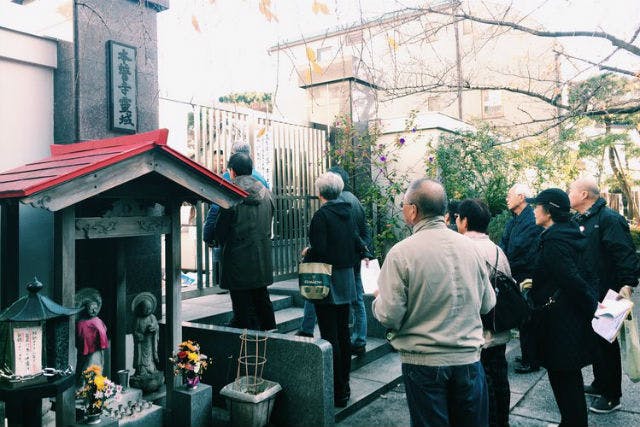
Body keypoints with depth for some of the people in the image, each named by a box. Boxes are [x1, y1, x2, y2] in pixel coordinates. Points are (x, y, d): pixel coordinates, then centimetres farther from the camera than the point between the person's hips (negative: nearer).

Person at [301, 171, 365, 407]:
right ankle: (344, 387, 28)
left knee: (330, 337, 0)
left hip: (328, 281, -8)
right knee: (343, 333, 16)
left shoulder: (322, 215, -14)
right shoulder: (347, 213, 7)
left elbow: (319, 251, -20)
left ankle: (337, 392, 7)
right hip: (346, 280, 8)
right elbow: (357, 246, 10)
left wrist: (307, 253, 0)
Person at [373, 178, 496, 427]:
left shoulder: (401, 253, -16)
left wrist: (378, 300, 5)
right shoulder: (468, 246, -3)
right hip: (469, 359, 4)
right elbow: (487, 304, 6)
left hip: (424, 362, -4)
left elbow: (389, 316, -16)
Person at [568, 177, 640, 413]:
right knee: (594, 340, 19)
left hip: (605, 295, -8)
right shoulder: (576, 220, 10)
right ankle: (600, 384, 35)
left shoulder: (609, 219, -16)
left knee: (607, 343, 3)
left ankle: (612, 395, 17)